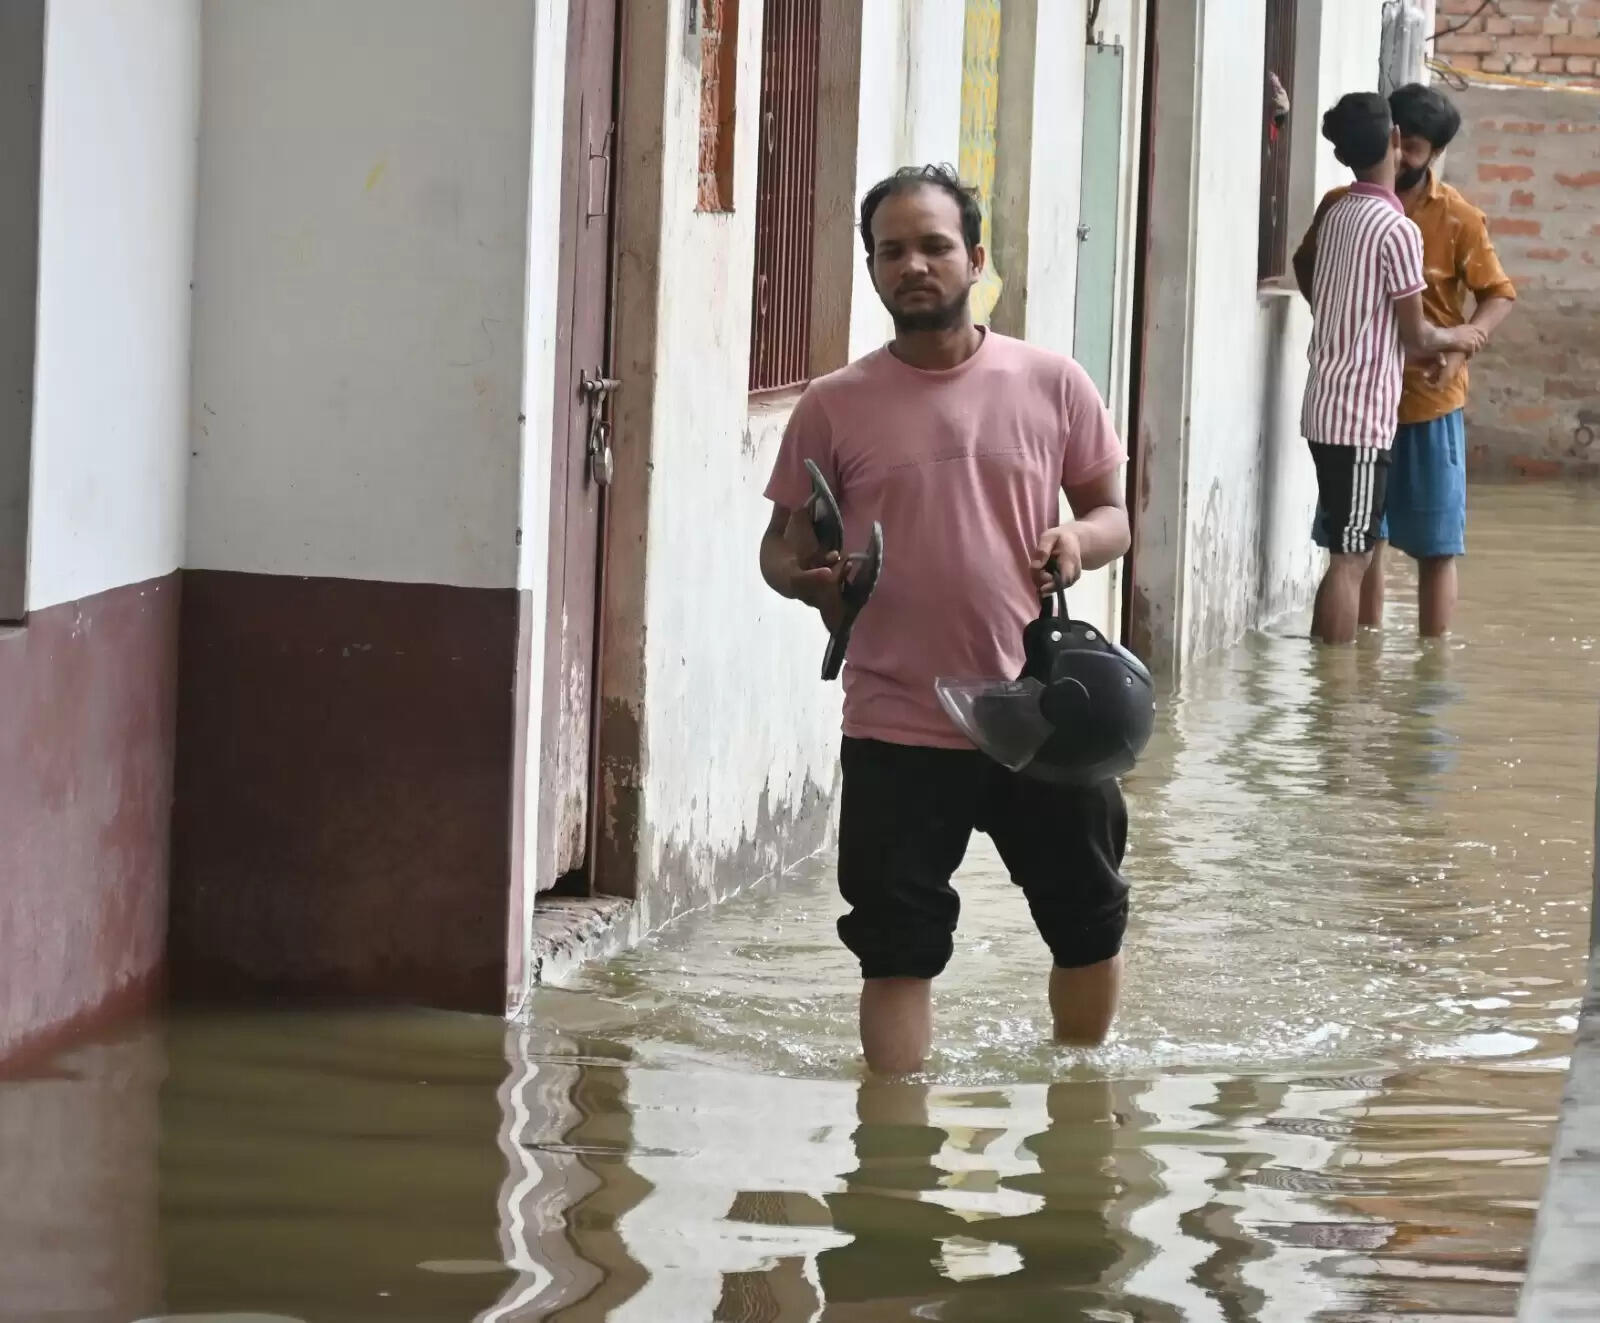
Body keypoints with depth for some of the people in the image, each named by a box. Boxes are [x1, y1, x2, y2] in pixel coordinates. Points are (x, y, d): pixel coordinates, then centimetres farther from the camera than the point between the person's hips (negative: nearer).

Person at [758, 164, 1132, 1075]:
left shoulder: (1052, 385, 2)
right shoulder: (835, 407, 0)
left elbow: (1112, 516, 10)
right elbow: (783, 543, 6)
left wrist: (1083, 540, -13)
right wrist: (804, 576, -17)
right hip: (896, 730, -1)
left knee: (1090, 927, 14)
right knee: (897, 952, -1)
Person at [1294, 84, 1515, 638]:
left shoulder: (1459, 219, -8)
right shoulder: (1342, 206, -1)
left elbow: (1498, 294, -5)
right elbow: (1308, 265, 16)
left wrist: (1460, 347, -22)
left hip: (1429, 399, -3)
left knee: (1435, 543, 1)